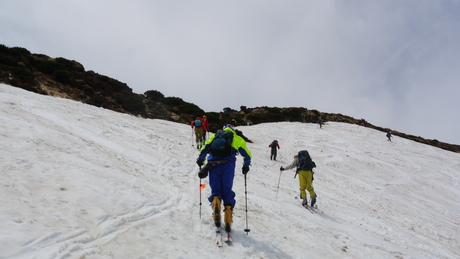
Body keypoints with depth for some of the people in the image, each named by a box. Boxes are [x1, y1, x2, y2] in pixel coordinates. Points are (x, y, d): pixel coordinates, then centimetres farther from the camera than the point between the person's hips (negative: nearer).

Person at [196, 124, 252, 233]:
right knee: (227, 192, 6)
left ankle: (215, 203, -23)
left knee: (215, 190, 10)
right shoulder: (237, 139, 23)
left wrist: (200, 161, 16)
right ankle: (228, 221, -4)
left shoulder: (214, 136, 25)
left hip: (213, 164, 1)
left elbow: (205, 148, 11)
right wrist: (246, 166, 36)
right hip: (228, 165, -1)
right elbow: (247, 155, 23)